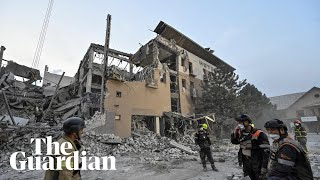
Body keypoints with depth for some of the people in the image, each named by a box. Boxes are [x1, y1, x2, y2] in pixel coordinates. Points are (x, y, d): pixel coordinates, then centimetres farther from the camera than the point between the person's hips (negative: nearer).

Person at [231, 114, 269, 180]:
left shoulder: (259, 134, -19)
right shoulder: (241, 133, 0)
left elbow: (266, 151, -19)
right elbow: (234, 142, 12)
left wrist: (264, 167, -21)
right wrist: (235, 132, -6)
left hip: (257, 164, -6)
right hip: (247, 163, 6)